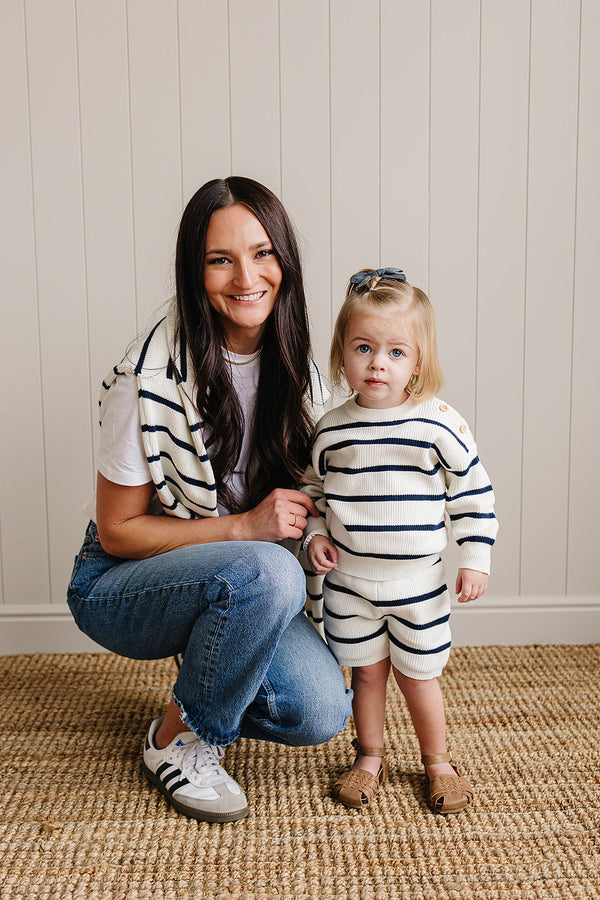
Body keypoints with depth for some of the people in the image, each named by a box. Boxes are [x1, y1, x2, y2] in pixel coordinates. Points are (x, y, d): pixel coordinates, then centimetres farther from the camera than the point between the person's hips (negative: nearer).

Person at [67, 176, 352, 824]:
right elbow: (117, 530, -15)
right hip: (118, 587, -4)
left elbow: (298, 486, 9)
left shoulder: (293, 363, -5)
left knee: (322, 710, -17)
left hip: (233, 584, 5)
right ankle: (178, 741, -7)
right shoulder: (151, 378, -23)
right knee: (267, 573, -35)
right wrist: (245, 527, -24)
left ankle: (201, 694, 15)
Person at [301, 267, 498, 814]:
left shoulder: (440, 423, -10)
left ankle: (438, 762, 35)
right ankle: (371, 758, 36)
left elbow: (473, 493, -3)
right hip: (349, 582, 2)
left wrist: (475, 559, -5)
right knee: (366, 671, 14)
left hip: (418, 583, -2)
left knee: (418, 676, 11)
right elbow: (315, 490, 11)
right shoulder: (331, 429, -4)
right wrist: (315, 536, -4)